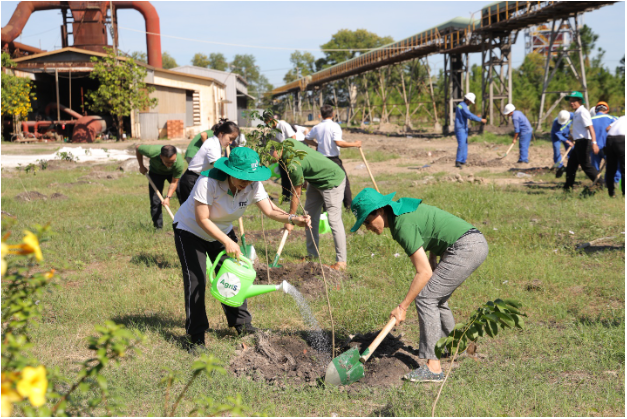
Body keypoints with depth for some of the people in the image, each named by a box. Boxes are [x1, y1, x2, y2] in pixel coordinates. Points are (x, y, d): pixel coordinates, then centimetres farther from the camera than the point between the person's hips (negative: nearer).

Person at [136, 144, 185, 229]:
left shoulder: (180, 163, -40)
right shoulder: (152, 152, -41)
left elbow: (174, 182, -24)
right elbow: (137, 148, -18)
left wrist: (168, 197, -34)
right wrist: (141, 166, -10)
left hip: (173, 173, 0)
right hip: (156, 172, 0)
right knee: (155, 201, -9)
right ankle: (158, 227, 2)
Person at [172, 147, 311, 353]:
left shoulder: (253, 186, -19)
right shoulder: (208, 182, -35)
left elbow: (270, 210, -26)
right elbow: (202, 219, -33)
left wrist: (293, 219, -45)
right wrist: (227, 242, -39)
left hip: (223, 232, 5)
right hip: (190, 230, -5)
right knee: (196, 280, -12)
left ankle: (243, 325, 21)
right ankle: (196, 337, -4)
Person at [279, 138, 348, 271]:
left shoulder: (293, 165, -34)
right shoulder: (287, 143, -12)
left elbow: (296, 195, -23)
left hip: (332, 181, -10)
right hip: (316, 180, 10)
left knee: (334, 220, -11)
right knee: (309, 215, 10)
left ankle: (341, 261, -7)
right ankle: (312, 254, 17)